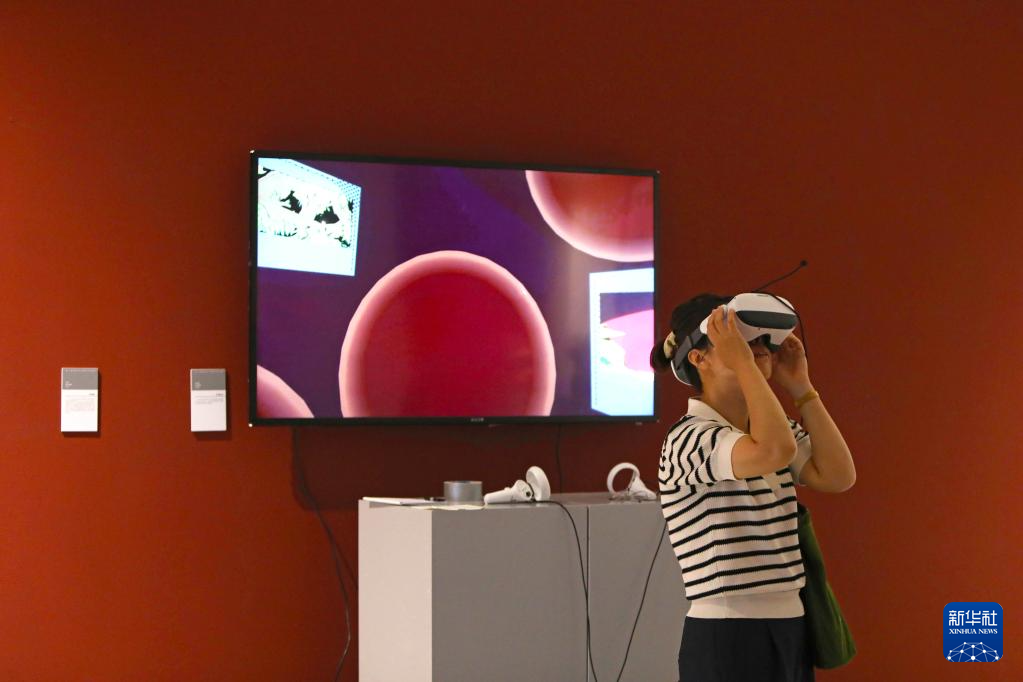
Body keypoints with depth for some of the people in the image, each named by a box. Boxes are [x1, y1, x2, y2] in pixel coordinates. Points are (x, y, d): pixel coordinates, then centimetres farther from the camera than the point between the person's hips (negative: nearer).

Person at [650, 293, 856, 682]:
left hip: (788, 634, 8)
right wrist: (743, 362, -23)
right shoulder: (690, 440, -15)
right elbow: (776, 450, -33)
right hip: (725, 643, -8)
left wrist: (801, 389, 0)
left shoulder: (772, 428, 12)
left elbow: (839, 477, -1)